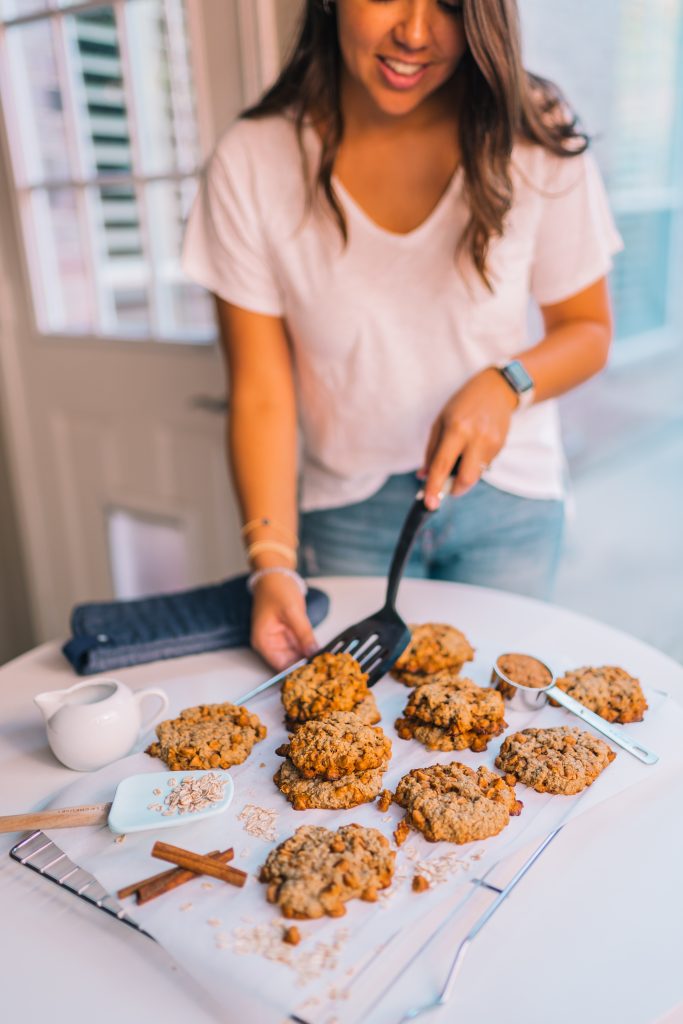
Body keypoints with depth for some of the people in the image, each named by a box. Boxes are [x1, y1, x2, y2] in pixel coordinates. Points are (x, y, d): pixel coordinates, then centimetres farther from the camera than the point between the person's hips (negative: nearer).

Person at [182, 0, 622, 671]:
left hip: (507, 500, 1)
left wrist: (506, 383, -22)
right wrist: (273, 564, -23)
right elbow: (260, 393, -13)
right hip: (346, 513, 0)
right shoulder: (251, 162, -13)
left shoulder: (536, 144, -11)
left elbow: (588, 329, -1)